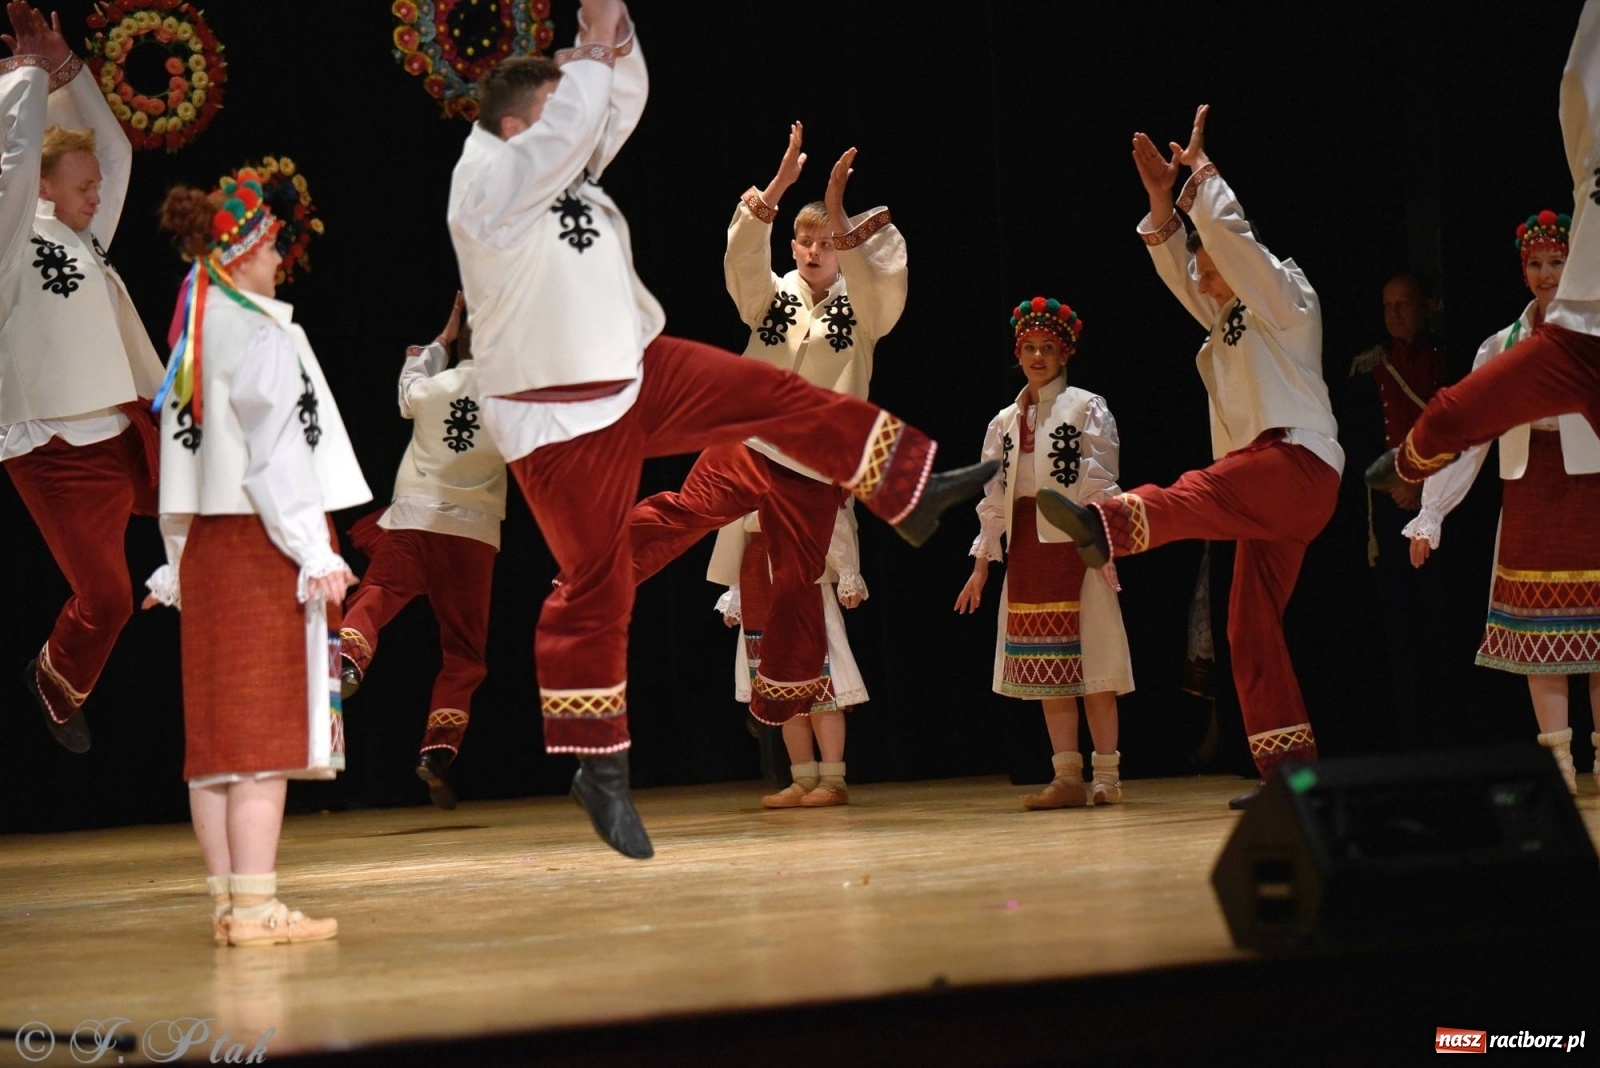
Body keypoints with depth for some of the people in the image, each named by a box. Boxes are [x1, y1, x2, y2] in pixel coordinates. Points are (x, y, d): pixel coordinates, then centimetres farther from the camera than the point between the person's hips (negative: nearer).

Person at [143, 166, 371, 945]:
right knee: (265, 733, -8)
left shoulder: (192, 334, 15)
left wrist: (177, 565, 20)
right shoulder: (259, 334, -10)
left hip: (205, 548, 8)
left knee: (216, 734, 7)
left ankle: (228, 902, 11)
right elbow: (276, 451, -16)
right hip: (261, 542, -8)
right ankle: (255, 906, -9)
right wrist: (316, 552, -16)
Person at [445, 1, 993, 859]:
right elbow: (566, 125, -29)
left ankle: (912, 494, 18)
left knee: (775, 396, 3)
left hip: (635, 376, 8)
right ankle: (599, 769, 8)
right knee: (595, 585, -3)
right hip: (559, 420, -8)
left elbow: (619, 100, 7)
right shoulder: (489, 182, -18)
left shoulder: (565, 170, 7)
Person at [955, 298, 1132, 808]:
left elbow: (1102, 486, -7)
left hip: (1074, 542, -5)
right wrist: (981, 565, 11)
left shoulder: (1087, 408, -1)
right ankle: (1068, 778, 7)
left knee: (1087, 662, -5)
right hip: (1025, 544, 5)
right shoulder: (1005, 421, 14)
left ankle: (1106, 775, 1)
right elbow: (993, 497, 14)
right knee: (1048, 666, 4)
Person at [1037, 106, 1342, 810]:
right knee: (1251, 630, 3)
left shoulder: (1285, 296, 3)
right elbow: (1175, 266, 22)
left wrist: (1201, 169, 1)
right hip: (1267, 488, 9)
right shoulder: (1226, 317, 27)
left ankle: (1104, 526, -68)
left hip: (1298, 462, -9)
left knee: (1196, 495, -39)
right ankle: (1290, 767, 2)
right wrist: (1161, 199, 10)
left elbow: (1227, 236, -8)